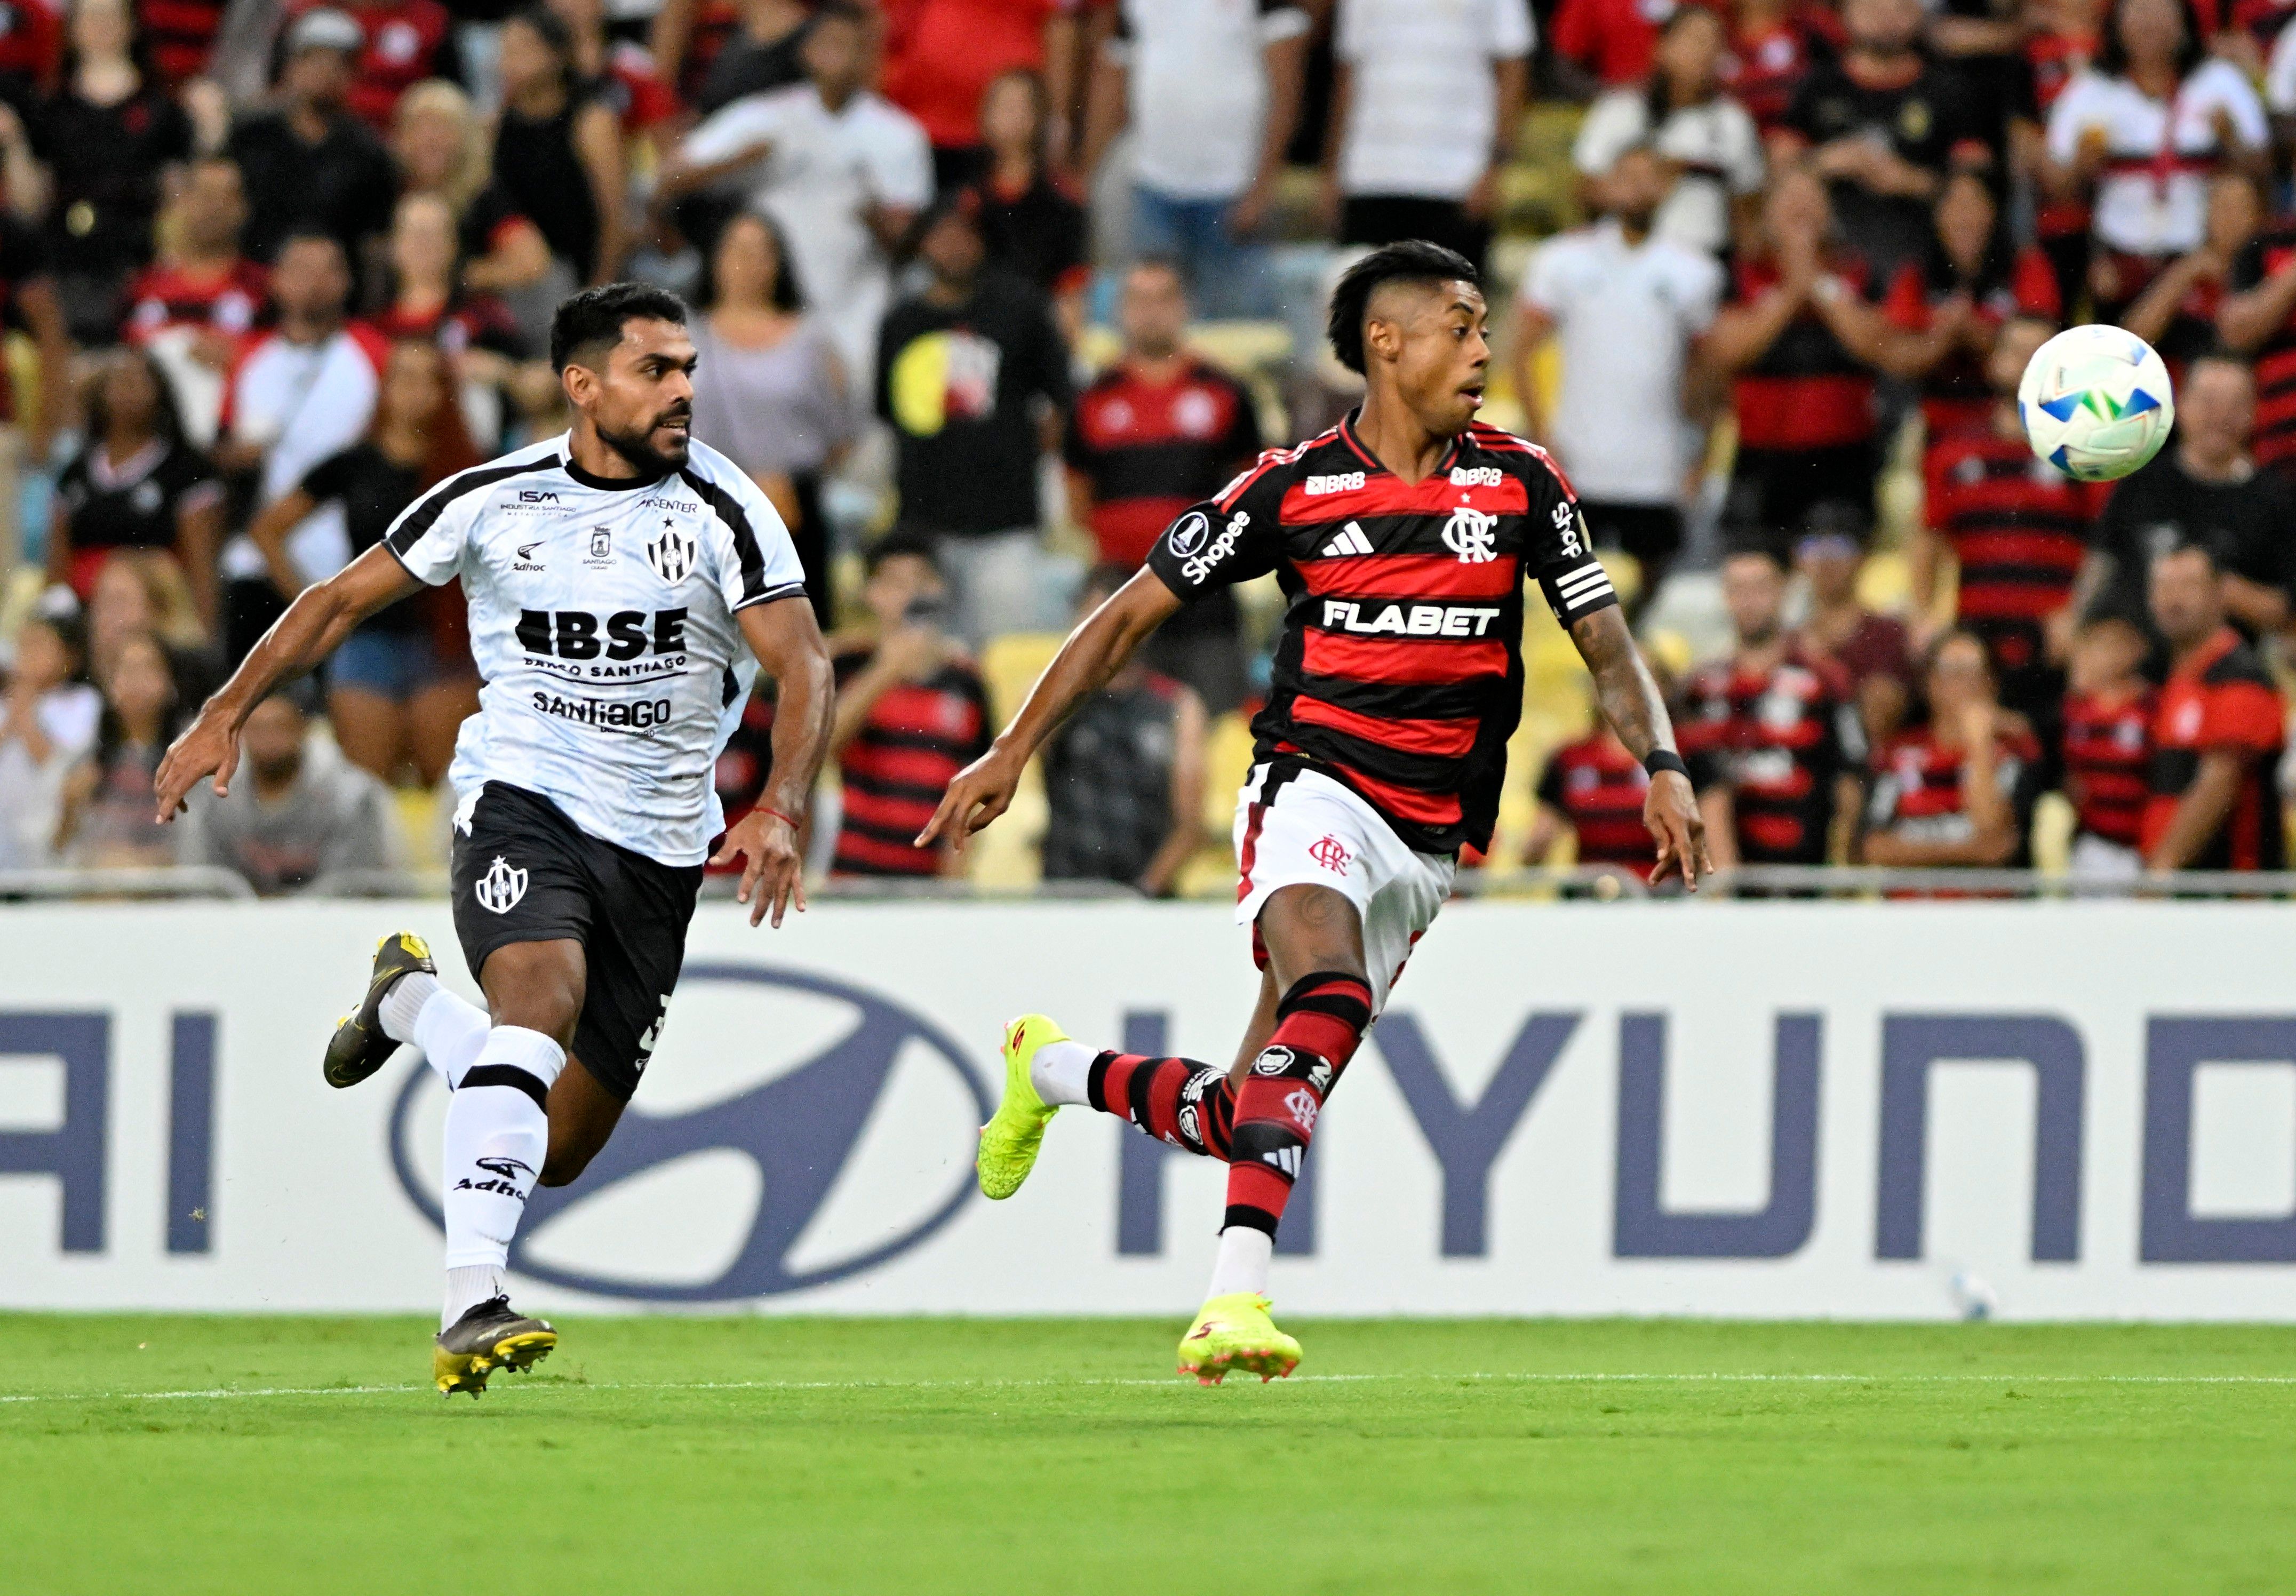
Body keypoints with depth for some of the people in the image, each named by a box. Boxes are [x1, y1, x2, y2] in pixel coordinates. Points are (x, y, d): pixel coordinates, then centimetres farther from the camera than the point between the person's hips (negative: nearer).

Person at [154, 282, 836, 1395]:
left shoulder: (720, 510, -6)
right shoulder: (492, 500, -3)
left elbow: (802, 666, -11)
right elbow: (344, 599, 9)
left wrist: (781, 811, -28)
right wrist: (229, 711, 1)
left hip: (658, 845, 2)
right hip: (518, 800, -2)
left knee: (559, 1150, 6)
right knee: (542, 999, -33)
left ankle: (410, 1001, 36)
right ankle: (470, 1306, -36)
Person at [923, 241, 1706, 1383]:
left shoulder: (1519, 483, 6)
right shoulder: (1295, 485, -1)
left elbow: (1605, 642, 9)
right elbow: (1132, 614, 6)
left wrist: (1663, 767, -10)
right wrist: (1012, 752, 1)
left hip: (1430, 844, 4)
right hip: (1315, 786, -4)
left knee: (1241, 1117, 4)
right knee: (1331, 996, -35)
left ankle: (1053, 1068, 34)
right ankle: (1237, 1291, -42)